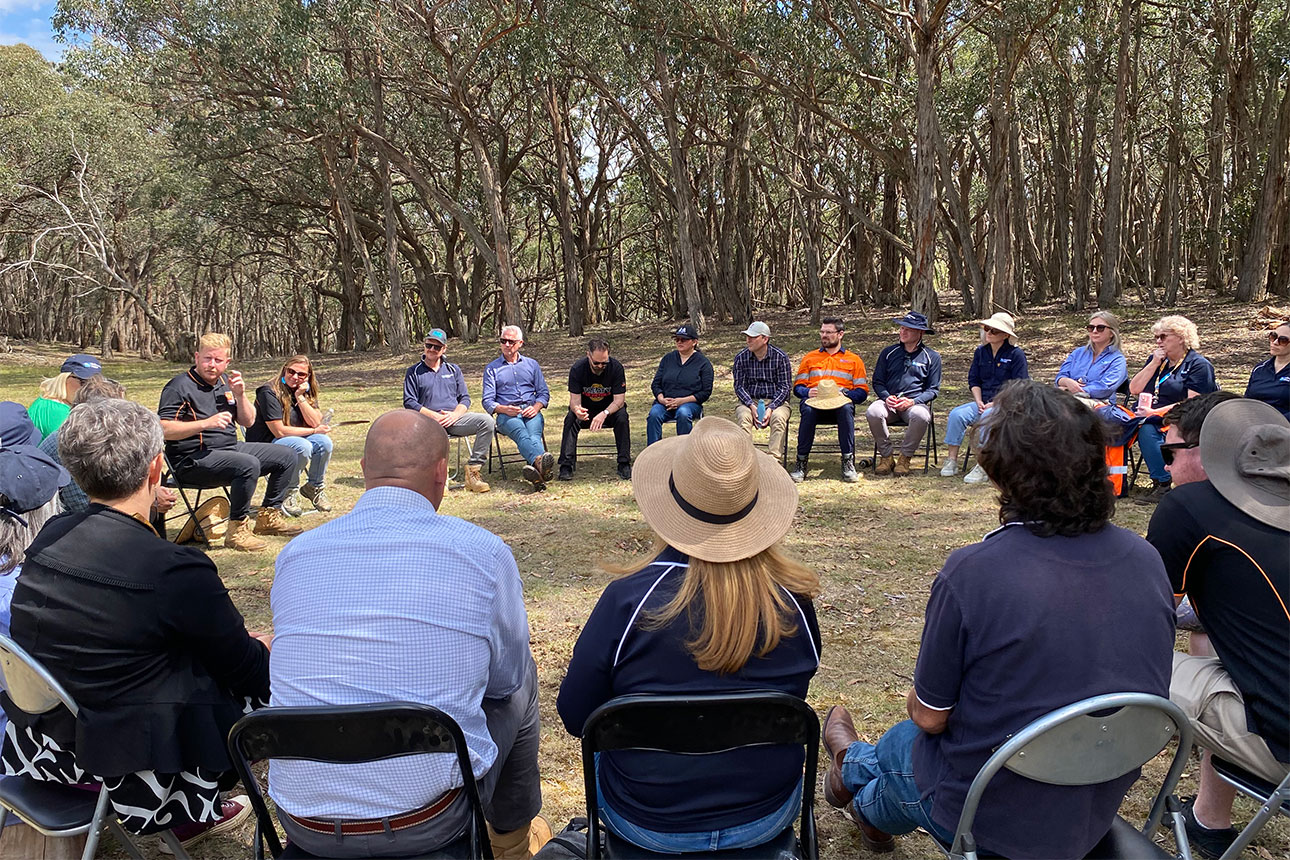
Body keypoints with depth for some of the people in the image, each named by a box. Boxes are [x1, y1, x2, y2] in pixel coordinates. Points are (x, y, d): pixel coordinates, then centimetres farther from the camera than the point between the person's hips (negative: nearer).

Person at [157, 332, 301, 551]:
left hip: (230, 447, 9)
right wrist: (206, 423, -26)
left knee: (288, 457, 6)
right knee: (249, 464, -36)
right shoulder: (180, 386, -9)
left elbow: (248, 421, 15)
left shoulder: (226, 382, 13)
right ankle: (236, 530, -23)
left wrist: (240, 395, -2)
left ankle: (268, 516, 13)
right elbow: (163, 429, -20)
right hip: (193, 458, -9)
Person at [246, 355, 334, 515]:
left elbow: (315, 422, -6)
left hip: (294, 440, 7)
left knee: (324, 442, -20)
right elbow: (279, 431, -20)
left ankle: (315, 487, 2)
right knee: (303, 447, -33)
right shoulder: (269, 392, -16)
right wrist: (314, 431, -13)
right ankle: (288, 492, -12)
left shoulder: (306, 392, 6)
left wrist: (300, 397, -16)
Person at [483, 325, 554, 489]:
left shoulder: (532, 364, 24)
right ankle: (540, 460, -69)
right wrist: (504, 409, -12)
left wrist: (536, 407, -5)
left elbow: (544, 393, 18)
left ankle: (537, 468, -64)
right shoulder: (492, 368, 18)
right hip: (506, 414, -2)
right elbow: (488, 401, 9)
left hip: (531, 411, 2)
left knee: (534, 434, -34)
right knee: (521, 433, -38)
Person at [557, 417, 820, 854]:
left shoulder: (626, 599, -25)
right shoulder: (793, 600, -18)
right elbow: (794, 698, 2)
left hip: (647, 825, -1)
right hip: (768, 818, 2)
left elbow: (576, 717, -12)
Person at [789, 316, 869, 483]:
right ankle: (801, 462, -32)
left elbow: (862, 391, 12)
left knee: (846, 408, -38)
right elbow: (797, 386, 19)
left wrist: (843, 393, -10)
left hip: (841, 400, -1)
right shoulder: (809, 357, 26)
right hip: (814, 399, 1)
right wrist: (807, 392, -5)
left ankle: (848, 462, -33)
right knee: (808, 410, -36)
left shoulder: (853, 360, 20)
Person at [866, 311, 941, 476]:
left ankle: (905, 458, -16)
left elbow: (933, 389, 7)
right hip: (889, 401, 2)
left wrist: (912, 401, -12)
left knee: (921, 416, -38)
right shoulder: (888, 353, 16)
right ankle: (886, 456, -14)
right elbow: (877, 381, 15)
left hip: (915, 403, -1)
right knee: (873, 412, -33)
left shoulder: (932, 356, 11)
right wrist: (886, 397, -8)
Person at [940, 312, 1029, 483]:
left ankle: (981, 468, -34)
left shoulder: (1016, 354, -3)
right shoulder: (981, 352, 14)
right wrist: (979, 402, -2)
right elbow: (973, 381, 16)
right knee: (956, 414, -21)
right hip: (983, 403, 6)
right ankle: (951, 461, -20)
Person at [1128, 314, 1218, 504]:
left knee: (1147, 428, -35)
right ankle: (1162, 484, -33)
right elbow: (1134, 389, 11)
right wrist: (1154, 364, 2)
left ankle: (1161, 484, -34)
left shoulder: (1199, 365, 1)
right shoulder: (1156, 359, 22)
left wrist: (1156, 412, -19)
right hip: (1147, 417, 5)